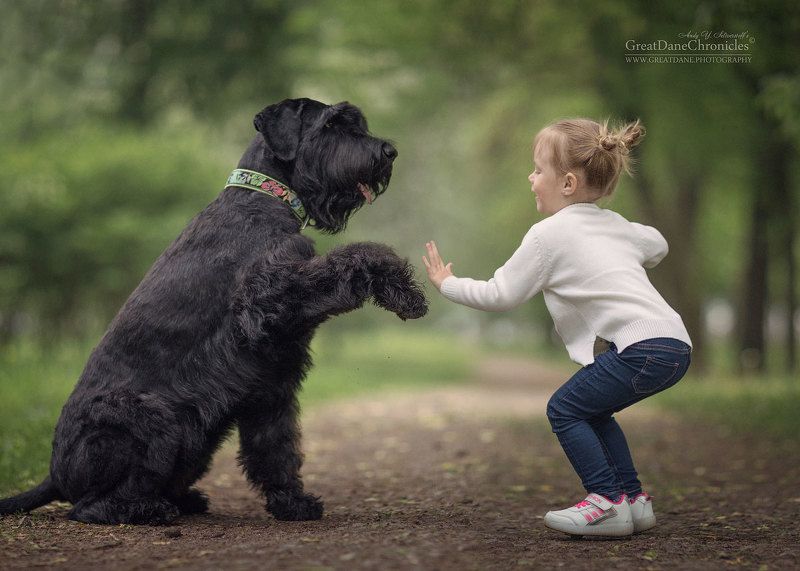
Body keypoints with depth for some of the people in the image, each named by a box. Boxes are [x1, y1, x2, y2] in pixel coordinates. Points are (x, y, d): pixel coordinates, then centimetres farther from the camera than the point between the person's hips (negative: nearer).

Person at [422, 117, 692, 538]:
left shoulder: (548, 234, -4)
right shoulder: (614, 224, 20)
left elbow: (498, 296, -2)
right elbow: (657, 246, 39)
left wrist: (446, 284, 12)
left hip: (644, 346, -9)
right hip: (675, 345, 9)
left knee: (564, 409, -1)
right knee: (590, 409, 21)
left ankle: (607, 502, -5)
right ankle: (632, 499, 20)